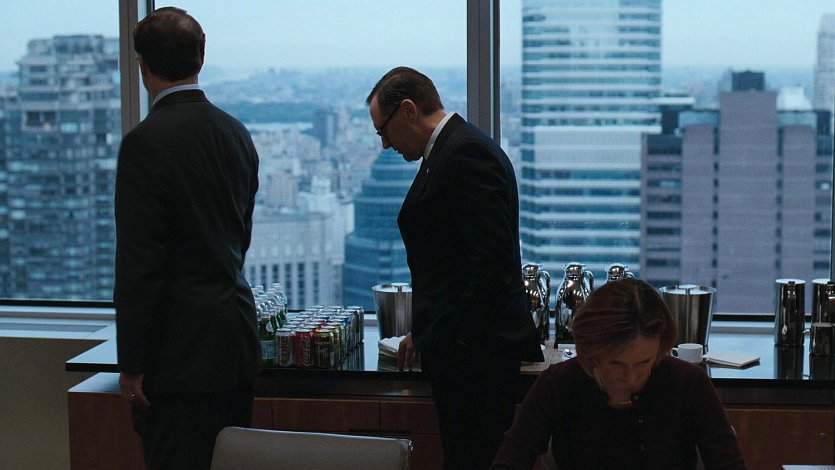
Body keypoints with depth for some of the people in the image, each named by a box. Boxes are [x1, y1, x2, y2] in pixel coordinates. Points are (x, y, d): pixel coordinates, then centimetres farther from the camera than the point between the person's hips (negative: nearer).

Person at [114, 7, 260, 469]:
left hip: (180, 346, -8)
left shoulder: (146, 142, -14)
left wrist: (131, 363, -12)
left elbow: (139, 263, -17)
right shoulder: (236, 133, 9)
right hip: (237, 341, 8)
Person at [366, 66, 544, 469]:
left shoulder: (465, 154, -15)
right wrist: (426, 330, 21)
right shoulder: (453, 149, 17)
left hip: (473, 353, -10)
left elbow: (493, 259, -22)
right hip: (462, 347, 10)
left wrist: (462, 337, -18)